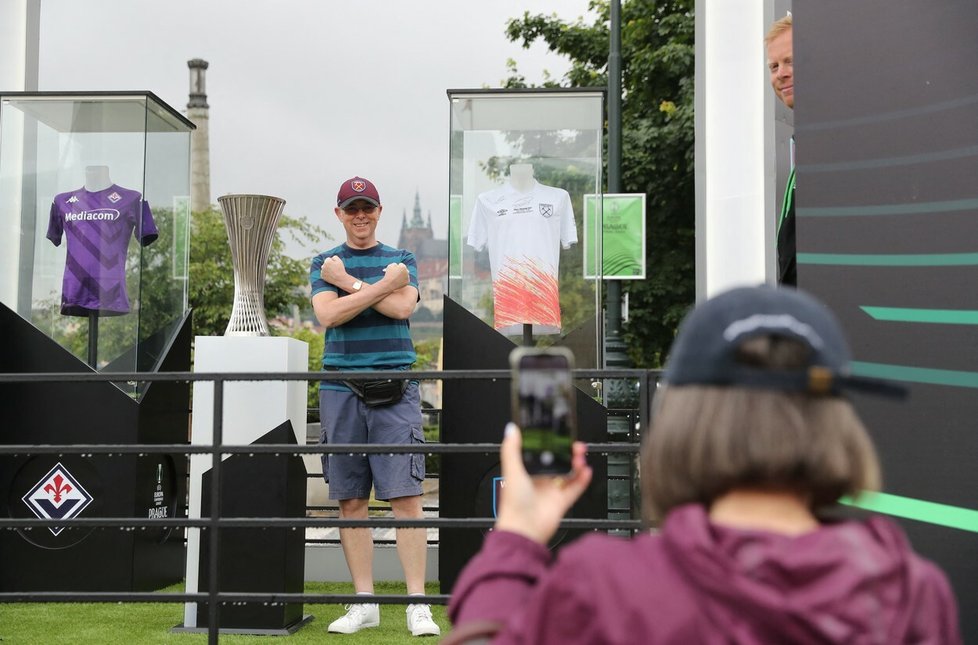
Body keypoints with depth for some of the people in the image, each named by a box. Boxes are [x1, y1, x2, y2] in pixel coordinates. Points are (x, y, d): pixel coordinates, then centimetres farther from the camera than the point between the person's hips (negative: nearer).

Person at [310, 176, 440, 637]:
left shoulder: (402, 260, 12)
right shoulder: (325, 264, 13)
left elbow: (402, 307, -8)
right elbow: (328, 314, -6)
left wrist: (347, 281, -5)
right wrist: (384, 284, -10)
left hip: (395, 390, -1)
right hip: (341, 390, 2)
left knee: (406, 497, -8)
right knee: (351, 500, 3)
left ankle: (417, 605, -6)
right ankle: (364, 603, 11)